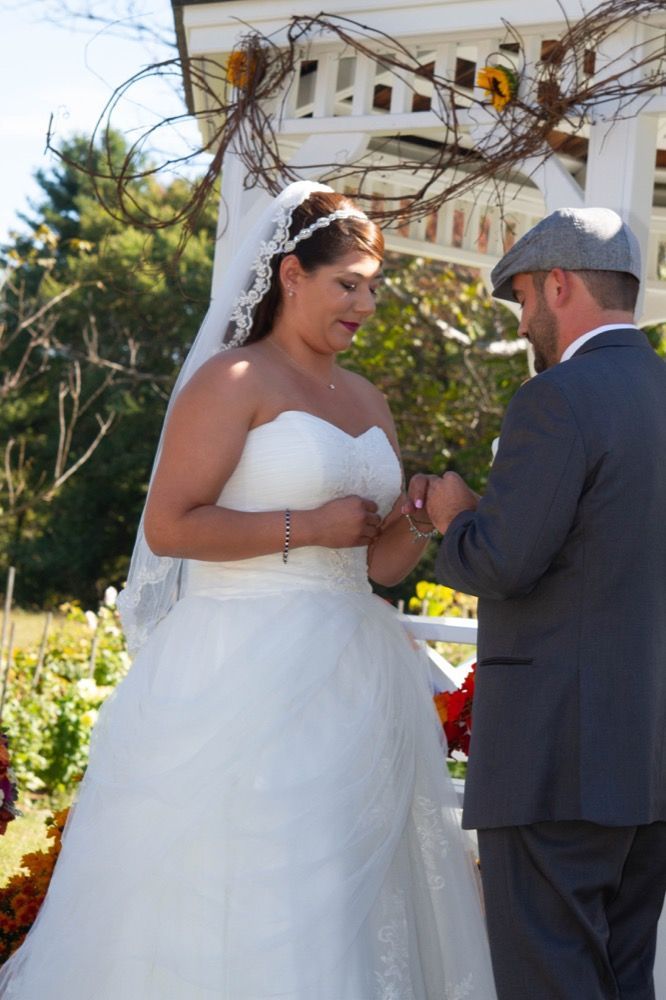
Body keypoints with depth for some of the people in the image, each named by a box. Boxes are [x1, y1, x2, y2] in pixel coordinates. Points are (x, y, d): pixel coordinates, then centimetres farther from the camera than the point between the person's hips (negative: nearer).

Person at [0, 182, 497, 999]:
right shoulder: (234, 380, -5)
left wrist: (434, 519, -1)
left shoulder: (368, 403, 16)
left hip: (351, 680, 7)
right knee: (230, 902, -3)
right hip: (249, 678, -7)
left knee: (351, 901, 8)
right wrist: (307, 528, -14)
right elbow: (169, 526, -14)